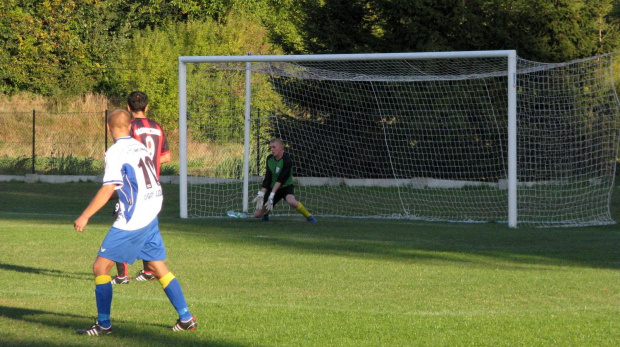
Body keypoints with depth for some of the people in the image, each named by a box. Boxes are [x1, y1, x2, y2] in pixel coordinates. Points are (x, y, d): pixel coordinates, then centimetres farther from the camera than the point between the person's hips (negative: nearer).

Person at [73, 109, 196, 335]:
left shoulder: (116, 152, -12)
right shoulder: (140, 147, 11)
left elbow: (108, 189, -19)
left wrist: (85, 216, -19)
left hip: (131, 222, -8)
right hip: (151, 216, 8)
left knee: (101, 267, -3)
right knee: (159, 268, 15)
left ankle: (103, 324, -4)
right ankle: (186, 319, 15)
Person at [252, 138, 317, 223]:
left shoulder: (287, 160, -19)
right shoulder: (269, 159, 0)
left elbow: (280, 180, -25)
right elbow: (267, 179, 0)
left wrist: (272, 195, -31)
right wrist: (261, 194, -10)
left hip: (286, 187, -5)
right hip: (273, 187, 5)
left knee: (291, 201, -40)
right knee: (257, 214, -1)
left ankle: (309, 216, -15)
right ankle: (266, 212, 37)